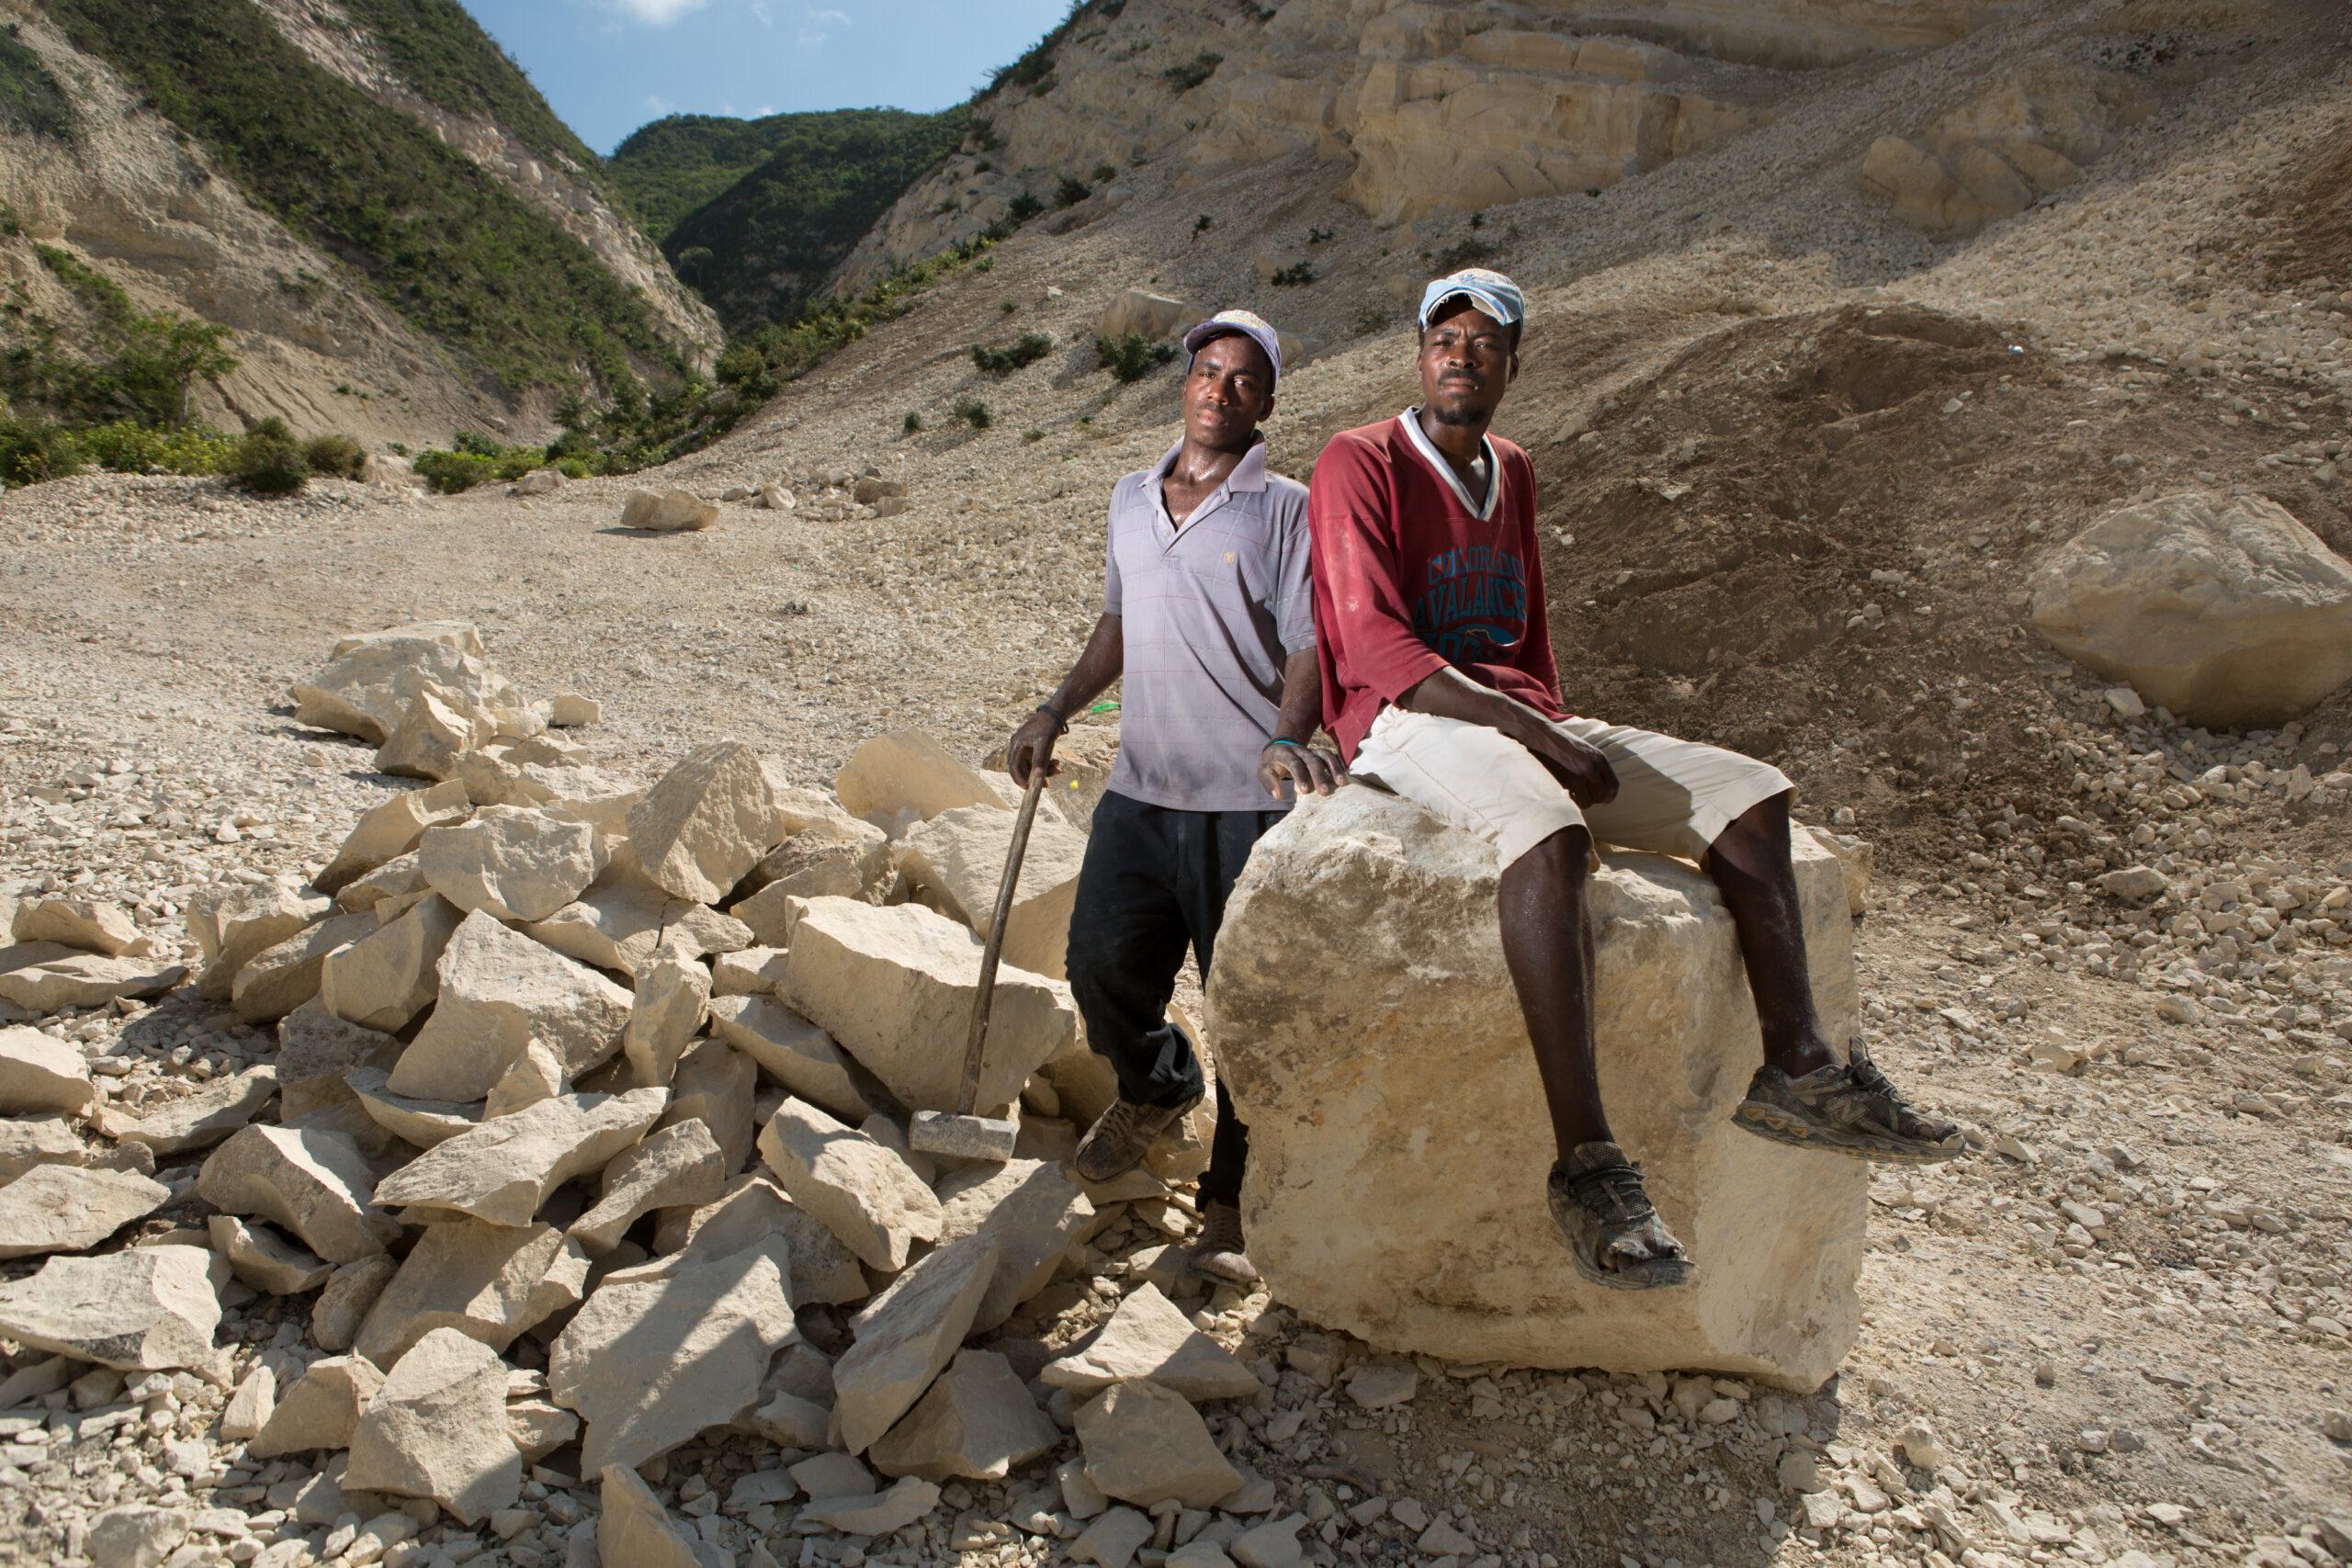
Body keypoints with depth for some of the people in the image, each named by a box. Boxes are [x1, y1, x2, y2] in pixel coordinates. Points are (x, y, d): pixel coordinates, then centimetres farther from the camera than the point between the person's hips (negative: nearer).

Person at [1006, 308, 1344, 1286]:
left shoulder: (1287, 510, -1)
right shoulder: (1131, 500, 15)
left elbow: (1312, 646, -9)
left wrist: (1288, 738, -27)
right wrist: (1057, 709, 15)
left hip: (1251, 801, -4)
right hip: (1140, 789, 5)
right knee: (1101, 965, 4)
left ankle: (1233, 1204, 20)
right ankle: (1155, 1086, 39)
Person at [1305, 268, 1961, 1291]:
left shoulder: (1512, 473, 21)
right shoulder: (1360, 464, -3)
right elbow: (1375, 647, -16)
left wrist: (1561, 735, 7)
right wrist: (1541, 742, -20)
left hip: (1523, 720, 8)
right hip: (1406, 720, -8)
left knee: (1748, 793, -3)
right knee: (1550, 831, -39)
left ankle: (1796, 1071, -4)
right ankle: (1587, 1164, -40)